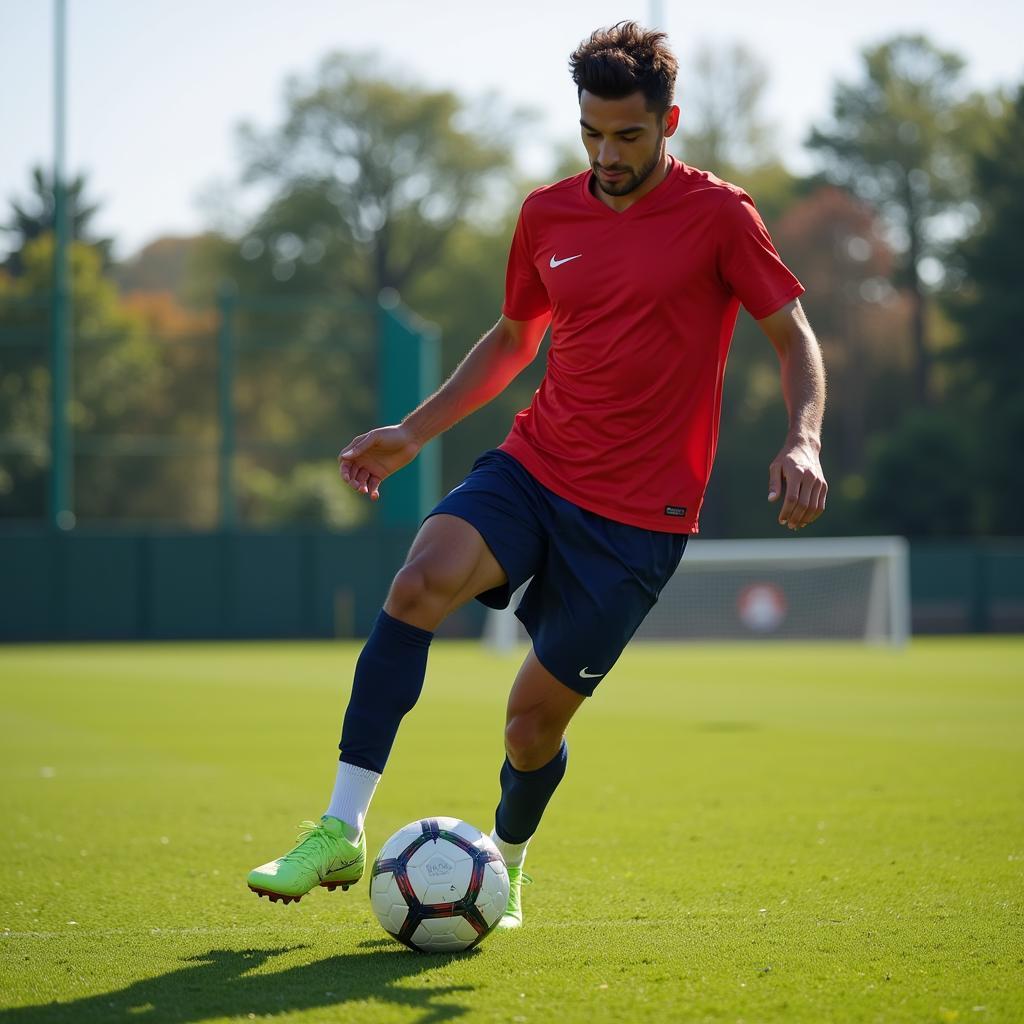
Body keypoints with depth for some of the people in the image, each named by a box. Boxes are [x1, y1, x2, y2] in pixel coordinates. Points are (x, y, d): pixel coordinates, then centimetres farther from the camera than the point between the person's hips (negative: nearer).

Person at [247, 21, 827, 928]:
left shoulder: (717, 215, -5)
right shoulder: (548, 214, 8)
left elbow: (795, 339, -1)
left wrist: (803, 443, -19)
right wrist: (412, 432, 17)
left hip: (638, 515, -3)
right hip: (533, 465, 4)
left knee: (534, 720, -2)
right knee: (421, 581, -26)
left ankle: (505, 863, 32)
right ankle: (341, 832, -23)